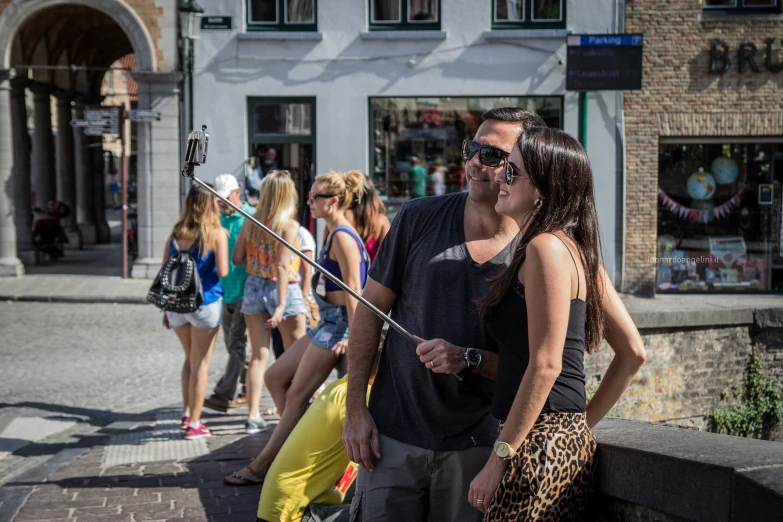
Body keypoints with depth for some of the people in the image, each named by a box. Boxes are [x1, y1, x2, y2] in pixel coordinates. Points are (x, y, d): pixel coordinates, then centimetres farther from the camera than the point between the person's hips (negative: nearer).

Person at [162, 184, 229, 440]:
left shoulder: (176, 232, 4)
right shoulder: (217, 233, -8)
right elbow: (222, 272, -13)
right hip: (205, 303, -4)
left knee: (190, 358, 23)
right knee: (201, 362, 6)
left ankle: (187, 413, 24)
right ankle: (194, 423, 9)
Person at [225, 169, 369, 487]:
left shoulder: (342, 237, -17)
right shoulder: (336, 235, 13)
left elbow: (353, 290, -21)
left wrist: (353, 337, -25)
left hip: (338, 324, -10)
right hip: (328, 322, 10)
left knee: (297, 396, -2)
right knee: (275, 376, 13)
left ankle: (262, 466, 9)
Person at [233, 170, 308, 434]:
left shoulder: (251, 223, 1)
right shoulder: (289, 225, -13)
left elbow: (237, 258, 3)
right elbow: (282, 266, -20)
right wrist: (282, 305, -22)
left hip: (254, 287, 5)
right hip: (282, 289, -4)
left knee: (259, 355, 9)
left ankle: (253, 415, 7)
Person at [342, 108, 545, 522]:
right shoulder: (419, 218, -1)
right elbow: (371, 309, 3)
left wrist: (470, 359, -20)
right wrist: (355, 408, -2)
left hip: (476, 447, -1)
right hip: (393, 435, 1)